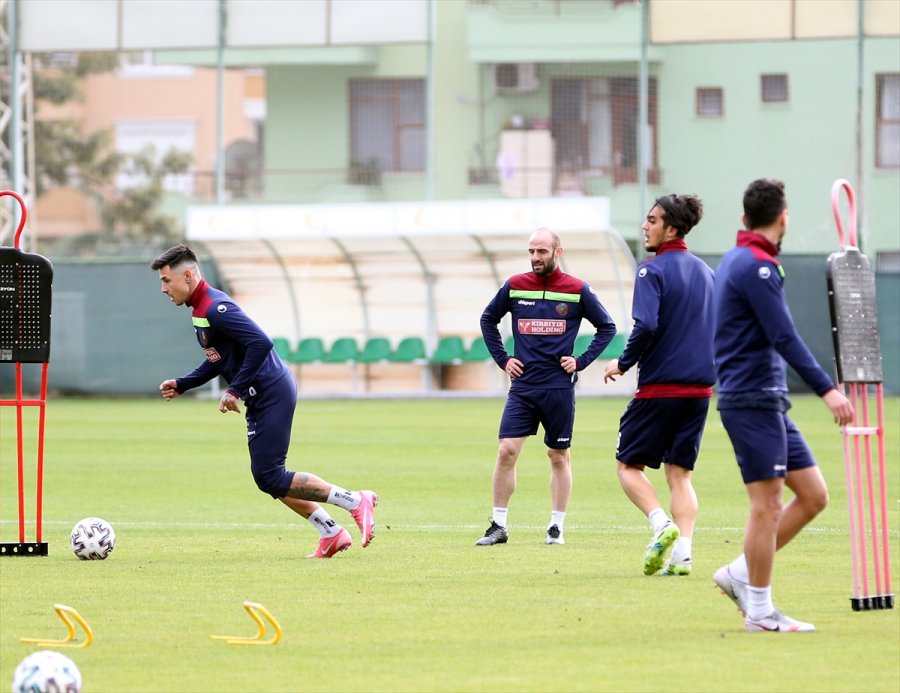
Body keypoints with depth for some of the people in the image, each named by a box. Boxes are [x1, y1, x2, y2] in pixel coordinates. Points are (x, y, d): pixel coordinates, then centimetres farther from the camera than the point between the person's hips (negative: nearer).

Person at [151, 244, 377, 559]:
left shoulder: (215, 308, -19)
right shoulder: (200, 309, 13)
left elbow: (261, 343, -28)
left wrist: (235, 390, -23)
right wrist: (181, 384, 15)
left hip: (272, 394, -10)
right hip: (260, 399, 10)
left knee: (269, 478, -12)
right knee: (268, 478, 12)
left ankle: (355, 501, -7)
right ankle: (332, 535, 15)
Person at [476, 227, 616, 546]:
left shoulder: (578, 291, -1)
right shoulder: (514, 286, 3)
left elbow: (607, 327, 9)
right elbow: (488, 319, 18)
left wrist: (582, 361, 0)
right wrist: (502, 359, 9)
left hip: (559, 387, -1)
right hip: (522, 385, 1)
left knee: (559, 457, 5)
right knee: (507, 451, -8)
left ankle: (557, 528, 14)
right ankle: (498, 526, -2)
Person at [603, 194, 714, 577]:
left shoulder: (653, 270, -11)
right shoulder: (705, 272, 11)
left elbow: (645, 327, -22)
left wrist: (622, 363, -7)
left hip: (660, 387, -6)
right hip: (700, 388, 6)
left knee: (629, 464, 7)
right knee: (679, 473, 10)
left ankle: (661, 524, -16)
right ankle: (682, 553, -3)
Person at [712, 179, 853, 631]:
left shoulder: (738, 260, 16)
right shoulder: (757, 266, -14)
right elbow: (784, 337, -21)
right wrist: (826, 390, -25)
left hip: (767, 402, 10)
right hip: (753, 401, -10)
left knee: (813, 495, 8)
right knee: (768, 505, -7)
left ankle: (740, 575, 13)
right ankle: (759, 610, -1)